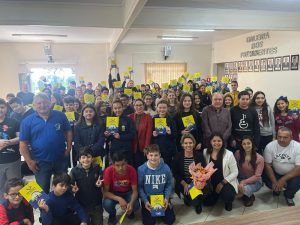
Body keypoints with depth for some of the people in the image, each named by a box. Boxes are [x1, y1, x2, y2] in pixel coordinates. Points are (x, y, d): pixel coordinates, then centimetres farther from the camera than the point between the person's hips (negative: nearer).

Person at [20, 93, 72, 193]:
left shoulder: (60, 115, -4)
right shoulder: (27, 121, -7)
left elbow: (68, 132, 4)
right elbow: (23, 143, -5)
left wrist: (68, 149, -3)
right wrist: (29, 161, -8)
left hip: (61, 159, 1)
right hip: (40, 162, -1)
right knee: (43, 190, 15)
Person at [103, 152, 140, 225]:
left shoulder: (132, 170, -26)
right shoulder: (108, 171, -29)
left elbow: (135, 190, -19)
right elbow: (105, 191, -23)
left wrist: (131, 202, -39)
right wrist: (119, 199, -38)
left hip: (127, 193, 1)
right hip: (113, 194, 0)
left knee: (136, 205, -26)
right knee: (107, 204, -31)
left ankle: (129, 210, 13)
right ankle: (112, 215, 6)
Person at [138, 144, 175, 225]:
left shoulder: (166, 168, -14)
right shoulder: (141, 169, -17)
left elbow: (169, 185, -2)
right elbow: (140, 187, -9)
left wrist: (167, 198, -12)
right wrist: (145, 201, -16)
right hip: (147, 198, -1)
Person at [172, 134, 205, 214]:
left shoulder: (199, 155, -2)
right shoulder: (178, 156, -5)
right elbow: (175, 173, -2)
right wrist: (185, 184, -13)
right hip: (183, 184, -2)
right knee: (194, 200, -24)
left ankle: (198, 203, 9)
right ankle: (187, 198, 15)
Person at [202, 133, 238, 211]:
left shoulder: (229, 154, -16)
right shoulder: (205, 152, -7)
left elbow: (235, 172, -11)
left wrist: (222, 183, -15)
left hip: (226, 182, -3)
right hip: (211, 183, 4)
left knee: (228, 197, -30)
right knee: (207, 202, 0)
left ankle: (228, 201, 10)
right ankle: (217, 194, 34)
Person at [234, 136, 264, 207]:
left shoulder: (259, 158, -14)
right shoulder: (238, 153, -8)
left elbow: (257, 176, -14)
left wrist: (244, 182, -25)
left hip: (254, 181, -2)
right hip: (240, 178, 2)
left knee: (244, 189, -34)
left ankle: (250, 196, 5)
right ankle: (244, 195, 6)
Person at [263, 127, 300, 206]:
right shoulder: (270, 146, -15)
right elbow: (267, 164, -12)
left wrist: (283, 180, -28)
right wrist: (274, 182, -23)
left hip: (292, 174, -1)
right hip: (275, 173, 2)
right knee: (265, 177, -24)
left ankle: (289, 195, 6)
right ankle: (277, 189, 13)